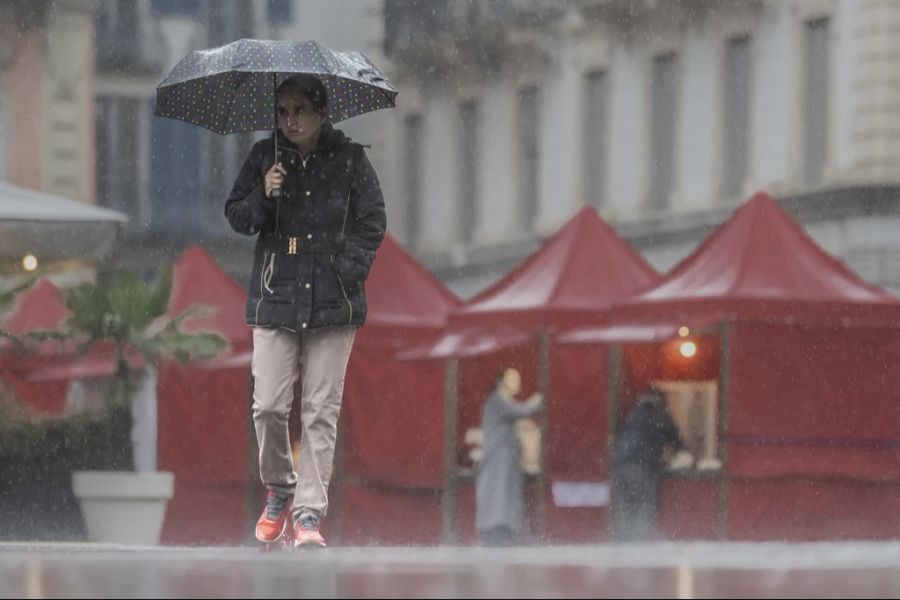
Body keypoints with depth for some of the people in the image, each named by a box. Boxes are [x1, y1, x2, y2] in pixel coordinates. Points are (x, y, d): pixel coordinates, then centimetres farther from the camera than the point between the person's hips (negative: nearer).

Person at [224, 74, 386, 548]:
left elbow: (372, 223, 6)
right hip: (275, 296, 1)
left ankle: (309, 511, 0)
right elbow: (236, 217, 10)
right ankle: (278, 489, 19)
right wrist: (263, 196, -10)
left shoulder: (350, 160, 4)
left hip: (332, 301, -1)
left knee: (321, 411, -3)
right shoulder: (264, 158, 8)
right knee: (268, 406, -4)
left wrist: (347, 272, -6)